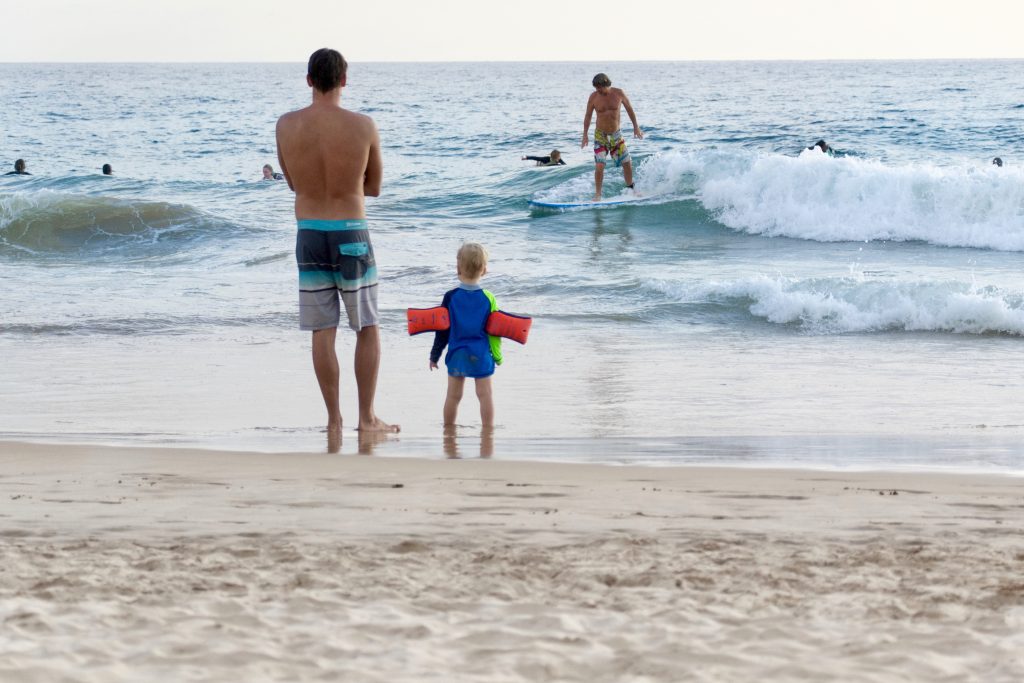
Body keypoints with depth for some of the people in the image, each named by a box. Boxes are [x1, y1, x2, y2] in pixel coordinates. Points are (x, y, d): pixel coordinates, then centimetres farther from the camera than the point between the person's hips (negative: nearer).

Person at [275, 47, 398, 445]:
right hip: (351, 235, -2)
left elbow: (293, 183, 9)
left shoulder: (286, 126, -5)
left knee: (322, 332, 7)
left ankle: (334, 420, 8)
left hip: (309, 234, 2)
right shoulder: (364, 127, -10)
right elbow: (374, 187, 3)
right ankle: (367, 418, 9)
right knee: (367, 329, 11)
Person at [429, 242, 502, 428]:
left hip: (456, 355, 1)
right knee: (485, 394, 4)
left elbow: (442, 330, -2)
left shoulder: (451, 297, -5)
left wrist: (435, 355, 7)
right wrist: (497, 355, 9)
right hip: (481, 355, -1)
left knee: (453, 394, 9)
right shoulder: (488, 298, -5)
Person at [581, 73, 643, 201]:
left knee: (627, 163, 7)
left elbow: (629, 108, 5)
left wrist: (636, 127, 8)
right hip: (600, 135, -2)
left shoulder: (618, 93, -9)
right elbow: (588, 116, 0)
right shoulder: (594, 97, -11)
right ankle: (597, 194, -6)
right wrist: (585, 135, -2)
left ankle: (630, 189, 27)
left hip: (616, 134, 2)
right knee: (599, 165, -14)